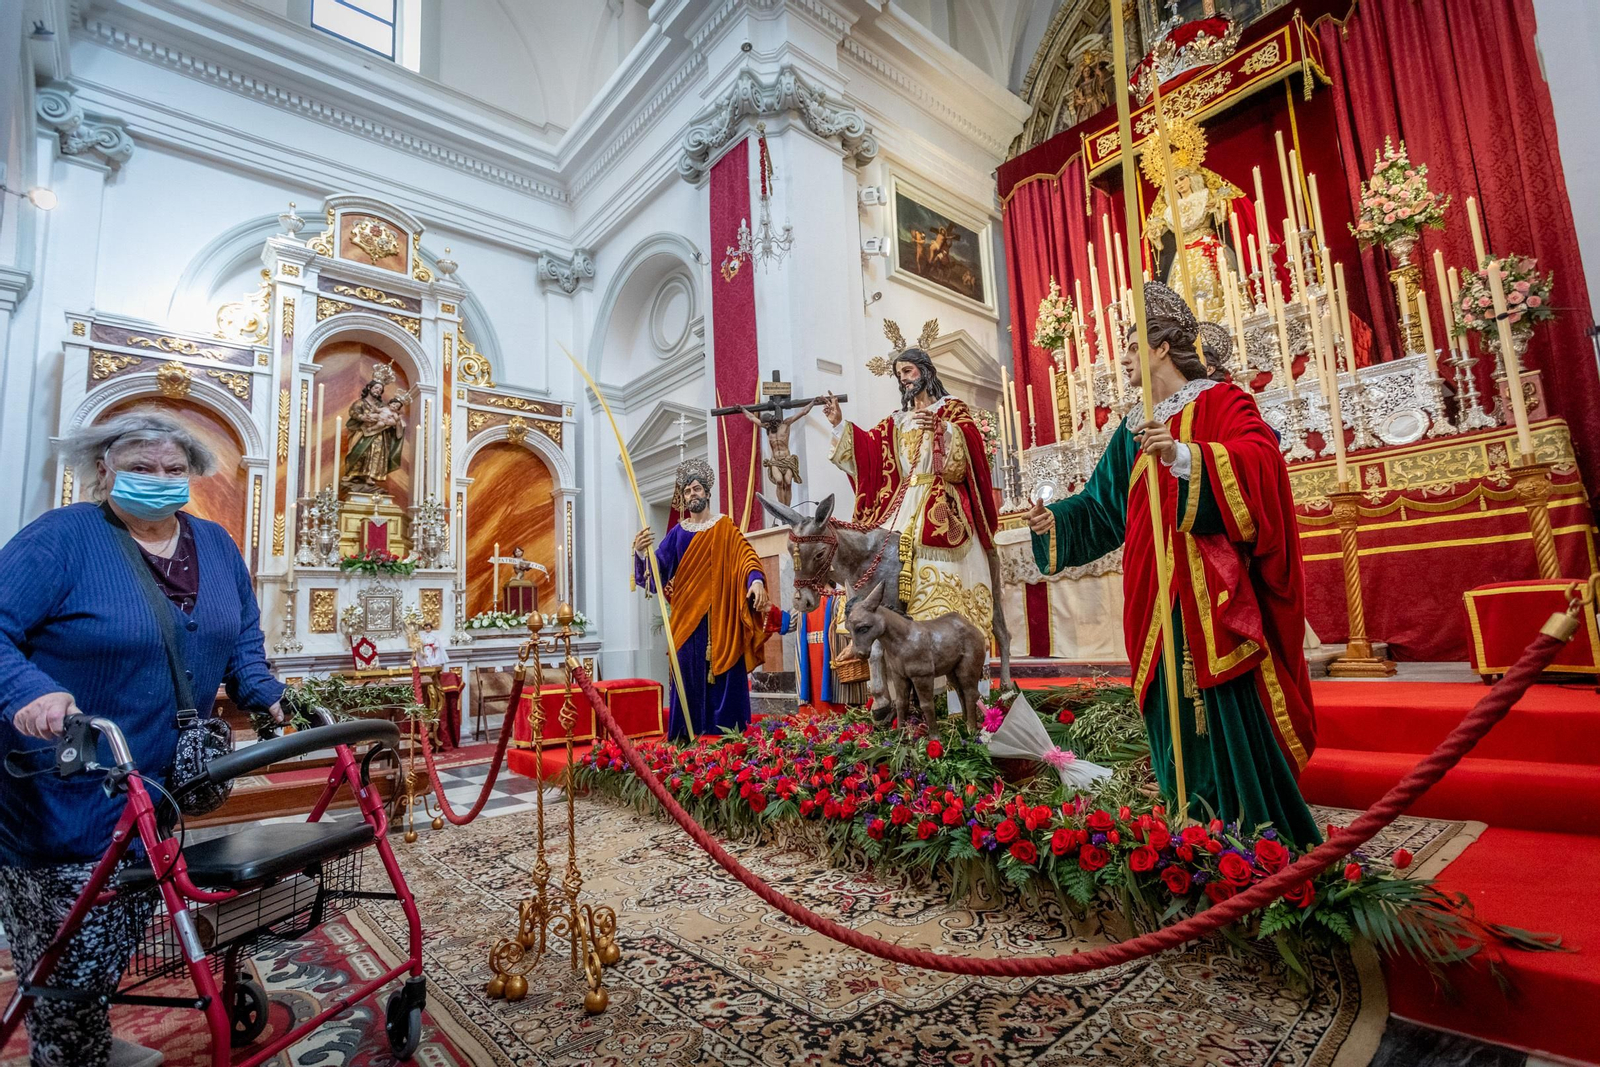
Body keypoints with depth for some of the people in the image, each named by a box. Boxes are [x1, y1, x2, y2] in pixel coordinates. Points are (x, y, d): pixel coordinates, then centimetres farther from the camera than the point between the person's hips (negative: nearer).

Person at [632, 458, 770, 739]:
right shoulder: (677, 533, 12)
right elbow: (657, 570, 3)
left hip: (721, 618, -2)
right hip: (688, 618, 2)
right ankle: (690, 736, 8)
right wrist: (641, 553, -18)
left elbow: (747, 557, -8)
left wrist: (756, 581, -28)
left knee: (725, 676, -1)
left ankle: (728, 733, 6)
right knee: (691, 677, 2)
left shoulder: (725, 527, 5)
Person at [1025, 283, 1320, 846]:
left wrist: (1186, 456, -37)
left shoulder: (1222, 403, -3)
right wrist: (1056, 521, 2)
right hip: (1159, 604, 7)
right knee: (1180, 729, 11)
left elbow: (1259, 461, -23)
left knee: (1231, 727, -4)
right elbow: (1103, 506, 17)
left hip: (1214, 599, -6)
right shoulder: (1136, 430, 16)